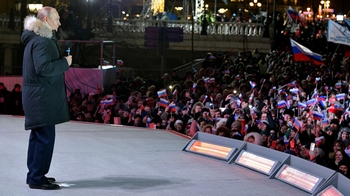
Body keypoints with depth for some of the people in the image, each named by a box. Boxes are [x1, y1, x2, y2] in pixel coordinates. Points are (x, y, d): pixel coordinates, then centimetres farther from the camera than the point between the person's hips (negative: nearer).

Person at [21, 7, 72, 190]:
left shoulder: (35, 39, 16)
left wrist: (61, 61, 9)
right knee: (45, 136, -8)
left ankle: (34, 174, 23)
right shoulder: (42, 41, -17)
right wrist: (65, 63, -15)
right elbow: (43, 68, -26)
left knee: (38, 135, 16)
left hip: (38, 95, 11)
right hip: (42, 96, -11)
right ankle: (37, 178, -5)